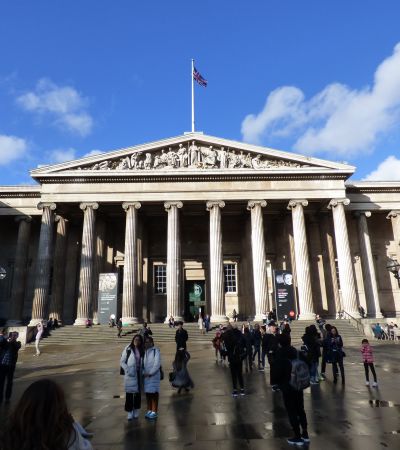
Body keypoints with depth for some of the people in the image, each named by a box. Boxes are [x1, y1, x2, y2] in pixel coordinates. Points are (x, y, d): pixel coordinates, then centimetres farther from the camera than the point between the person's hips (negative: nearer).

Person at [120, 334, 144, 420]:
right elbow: (122, 362, -5)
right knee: (129, 393, -1)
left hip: (139, 374, 3)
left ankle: (136, 412, 24)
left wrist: (142, 371, -2)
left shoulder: (142, 350, 4)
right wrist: (128, 370, -14)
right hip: (130, 375, -3)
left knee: (138, 393, 10)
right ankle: (130, 412, 12)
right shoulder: (128, 349, -7)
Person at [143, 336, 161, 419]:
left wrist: (150, 373, -14)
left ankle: (154, 412, 7)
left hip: (154, 375, -6)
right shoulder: (144, 352, 9)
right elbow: (142, 363, 12)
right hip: (146, 376, 6)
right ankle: (149, 410, 24)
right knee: (147, 393, 12)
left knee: (154, 393, -2)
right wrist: (143, 373, -3)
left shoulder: (156, 351, -10)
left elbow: (157, 364, -14)